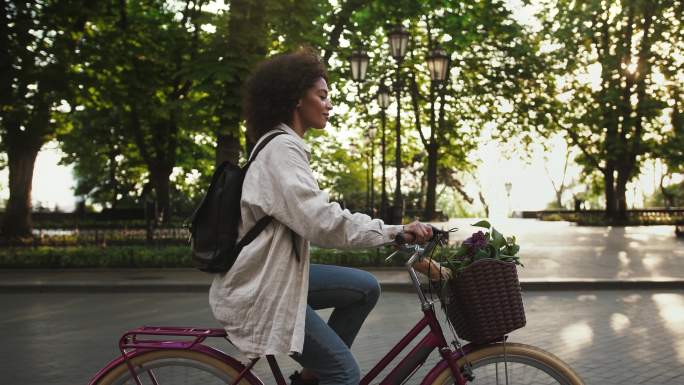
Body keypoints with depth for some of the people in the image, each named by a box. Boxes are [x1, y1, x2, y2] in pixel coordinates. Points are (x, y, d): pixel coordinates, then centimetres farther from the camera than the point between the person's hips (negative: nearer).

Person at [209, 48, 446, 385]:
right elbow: (323, 222, -30)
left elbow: (312, 216, 12)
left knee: (365, 288, 11)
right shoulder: (282, 149, -19)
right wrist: (395, 232, -26)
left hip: (274, 274, 10)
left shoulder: (281, 145, 13)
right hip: (260, 290, -10)